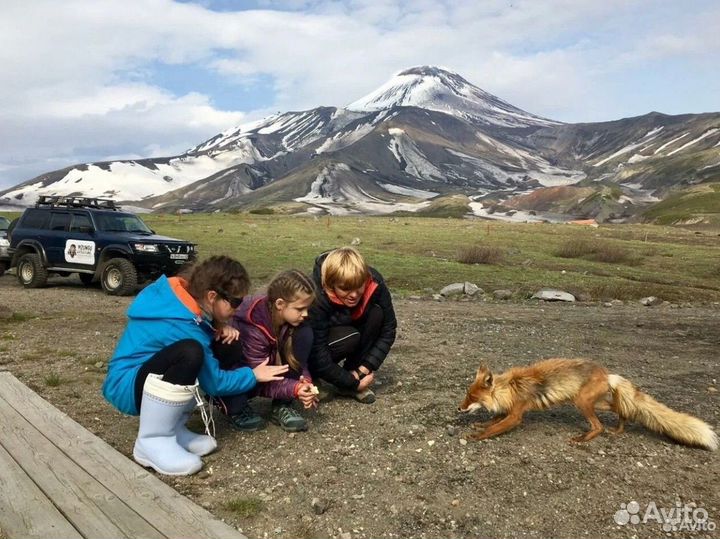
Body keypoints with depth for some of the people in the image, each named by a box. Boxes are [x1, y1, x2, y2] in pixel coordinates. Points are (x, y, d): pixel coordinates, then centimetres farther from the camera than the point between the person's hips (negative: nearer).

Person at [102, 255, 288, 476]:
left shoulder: (180, 294, -5)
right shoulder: (180, 325, -27)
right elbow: (214, 382, -16)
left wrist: (218, 326, -3)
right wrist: (254, 375, -2)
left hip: (148, 373, 9)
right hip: (125, 386, -9)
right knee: (190, 353, -34)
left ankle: (172, 427, 2)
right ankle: (152, 441, -19)